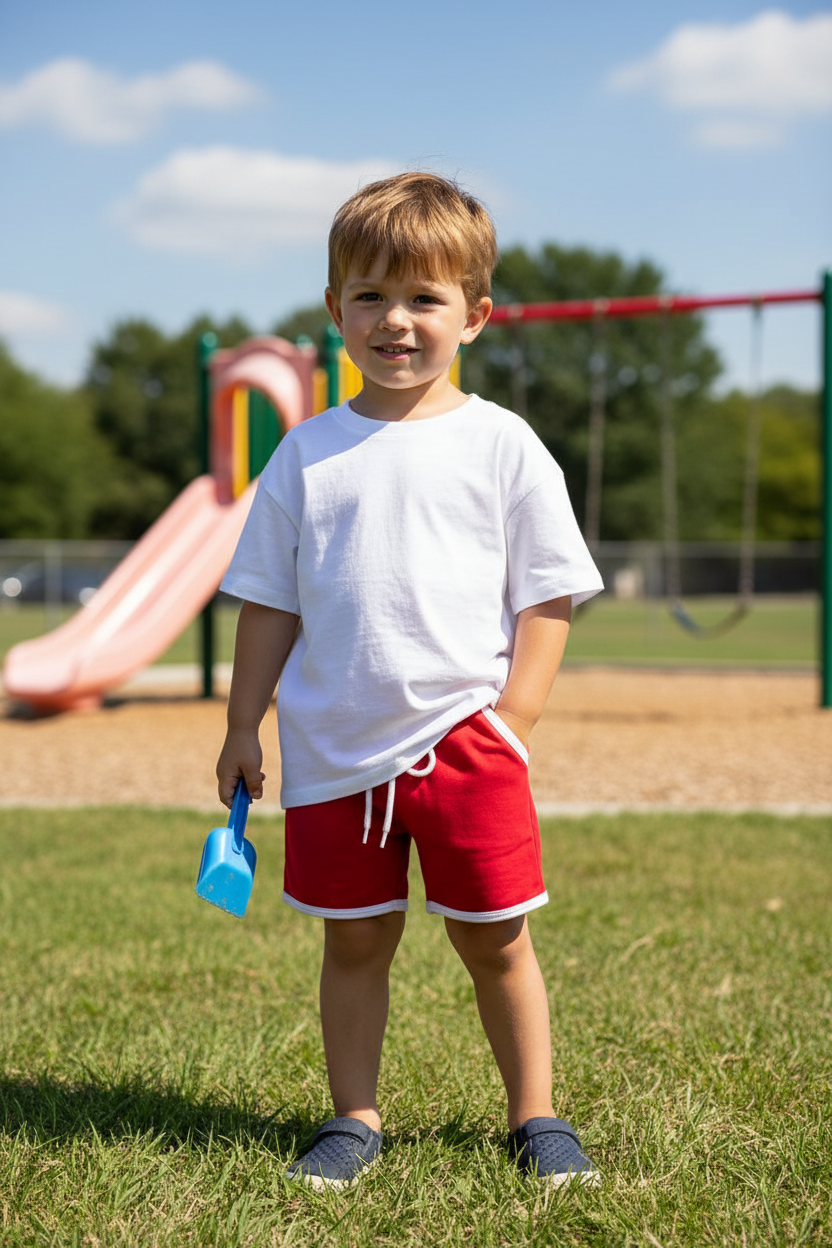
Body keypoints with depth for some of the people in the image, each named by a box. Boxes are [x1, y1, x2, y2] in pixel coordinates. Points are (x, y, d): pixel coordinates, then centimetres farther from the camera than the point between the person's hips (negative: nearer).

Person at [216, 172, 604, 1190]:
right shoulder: (307, 453, 5)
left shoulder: (500, 445, -1)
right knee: (354, 942, 11)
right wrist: (243, 727, 7)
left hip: (463, 741, -2)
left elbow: (549, 597, 0)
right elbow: (270, 604, 10)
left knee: (494, 942, 6)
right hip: (333, 751, 2)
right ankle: (353, 1120, 27)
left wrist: (511, 719, -8)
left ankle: (535, 1119, 23)